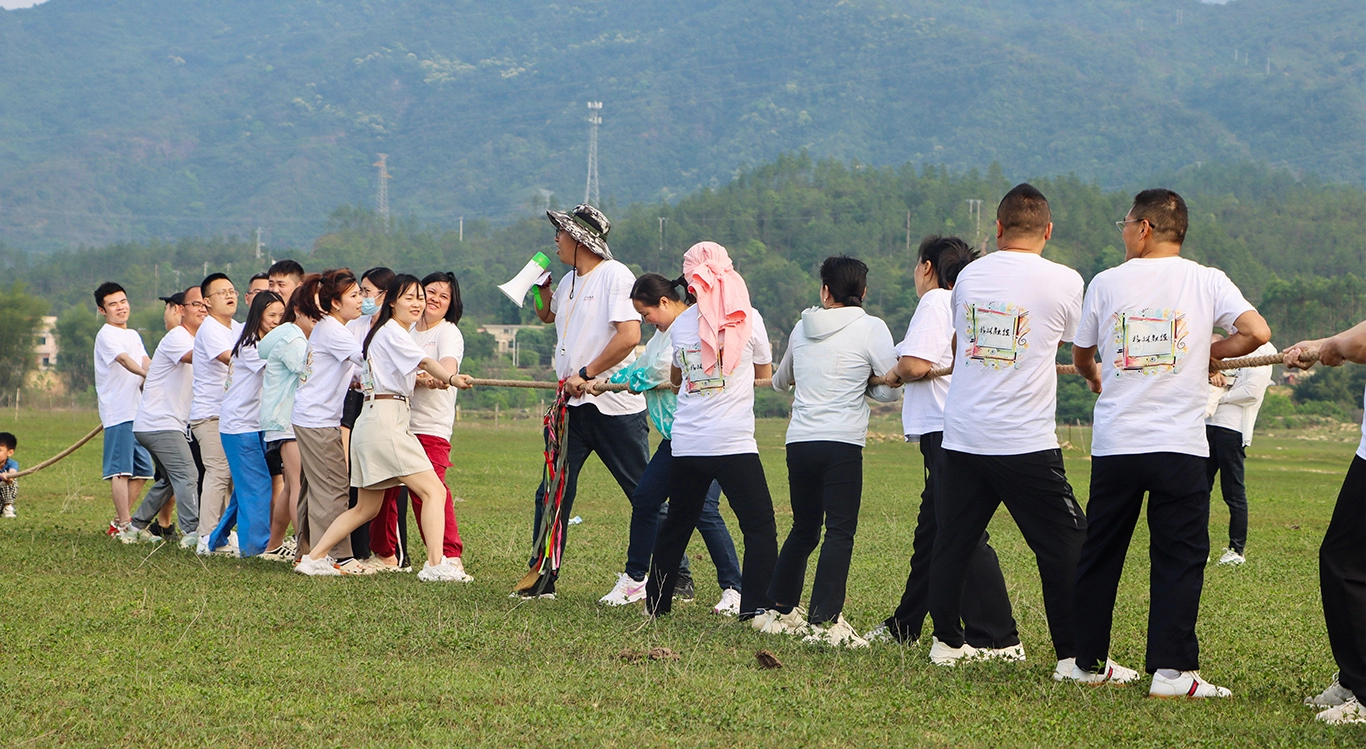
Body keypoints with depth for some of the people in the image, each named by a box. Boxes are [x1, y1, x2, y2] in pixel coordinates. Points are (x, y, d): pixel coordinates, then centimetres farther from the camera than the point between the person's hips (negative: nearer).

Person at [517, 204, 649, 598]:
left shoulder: (614, 276, -11)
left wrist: (585, 374, -20)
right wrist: (541, 284, 18)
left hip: (615, 407, -8)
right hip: (572, 405, 8)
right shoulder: (570, 281, 16)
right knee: (551, 492, 4)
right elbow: (547, 315, 37)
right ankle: (542, 576, 10)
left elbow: (629, 335, -23)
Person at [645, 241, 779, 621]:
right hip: (733, 443, -4)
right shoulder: (748, 319, -3)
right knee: (760, 527, -1)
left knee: (676, 524, 17)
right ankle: (755, 608, -12)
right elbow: (766, 374, 11)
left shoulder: (681, 324, 6)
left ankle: (656, 604, 23)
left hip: (686, 443, 4)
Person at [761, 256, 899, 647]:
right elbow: (890, 389, -4)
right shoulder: (871, 328, -2)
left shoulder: (802, 327, 13)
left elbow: (780, 382, 27)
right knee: (839, 533, -6)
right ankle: (824, 621, -16)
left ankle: (780, 609, 25)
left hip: (799, 442, 5)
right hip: (842, 443, -5)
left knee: (803, 530, 19)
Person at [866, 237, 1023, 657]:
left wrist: (895, 375, 1)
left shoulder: (936, 300, -8)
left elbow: (915, 364, -19)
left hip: (950, 435, -10)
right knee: (930, 534, 19)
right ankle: (904, 627, 30)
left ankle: (999, 639, -14)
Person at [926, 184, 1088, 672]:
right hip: (1025, 442, -4)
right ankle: (1073, 655, -1)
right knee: (1065, 545, 1)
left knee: (954, 540, 15)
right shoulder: (1064, 282, -5)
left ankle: (946, 641, 21)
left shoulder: (969, 275, 6)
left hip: (962, 438, 5)